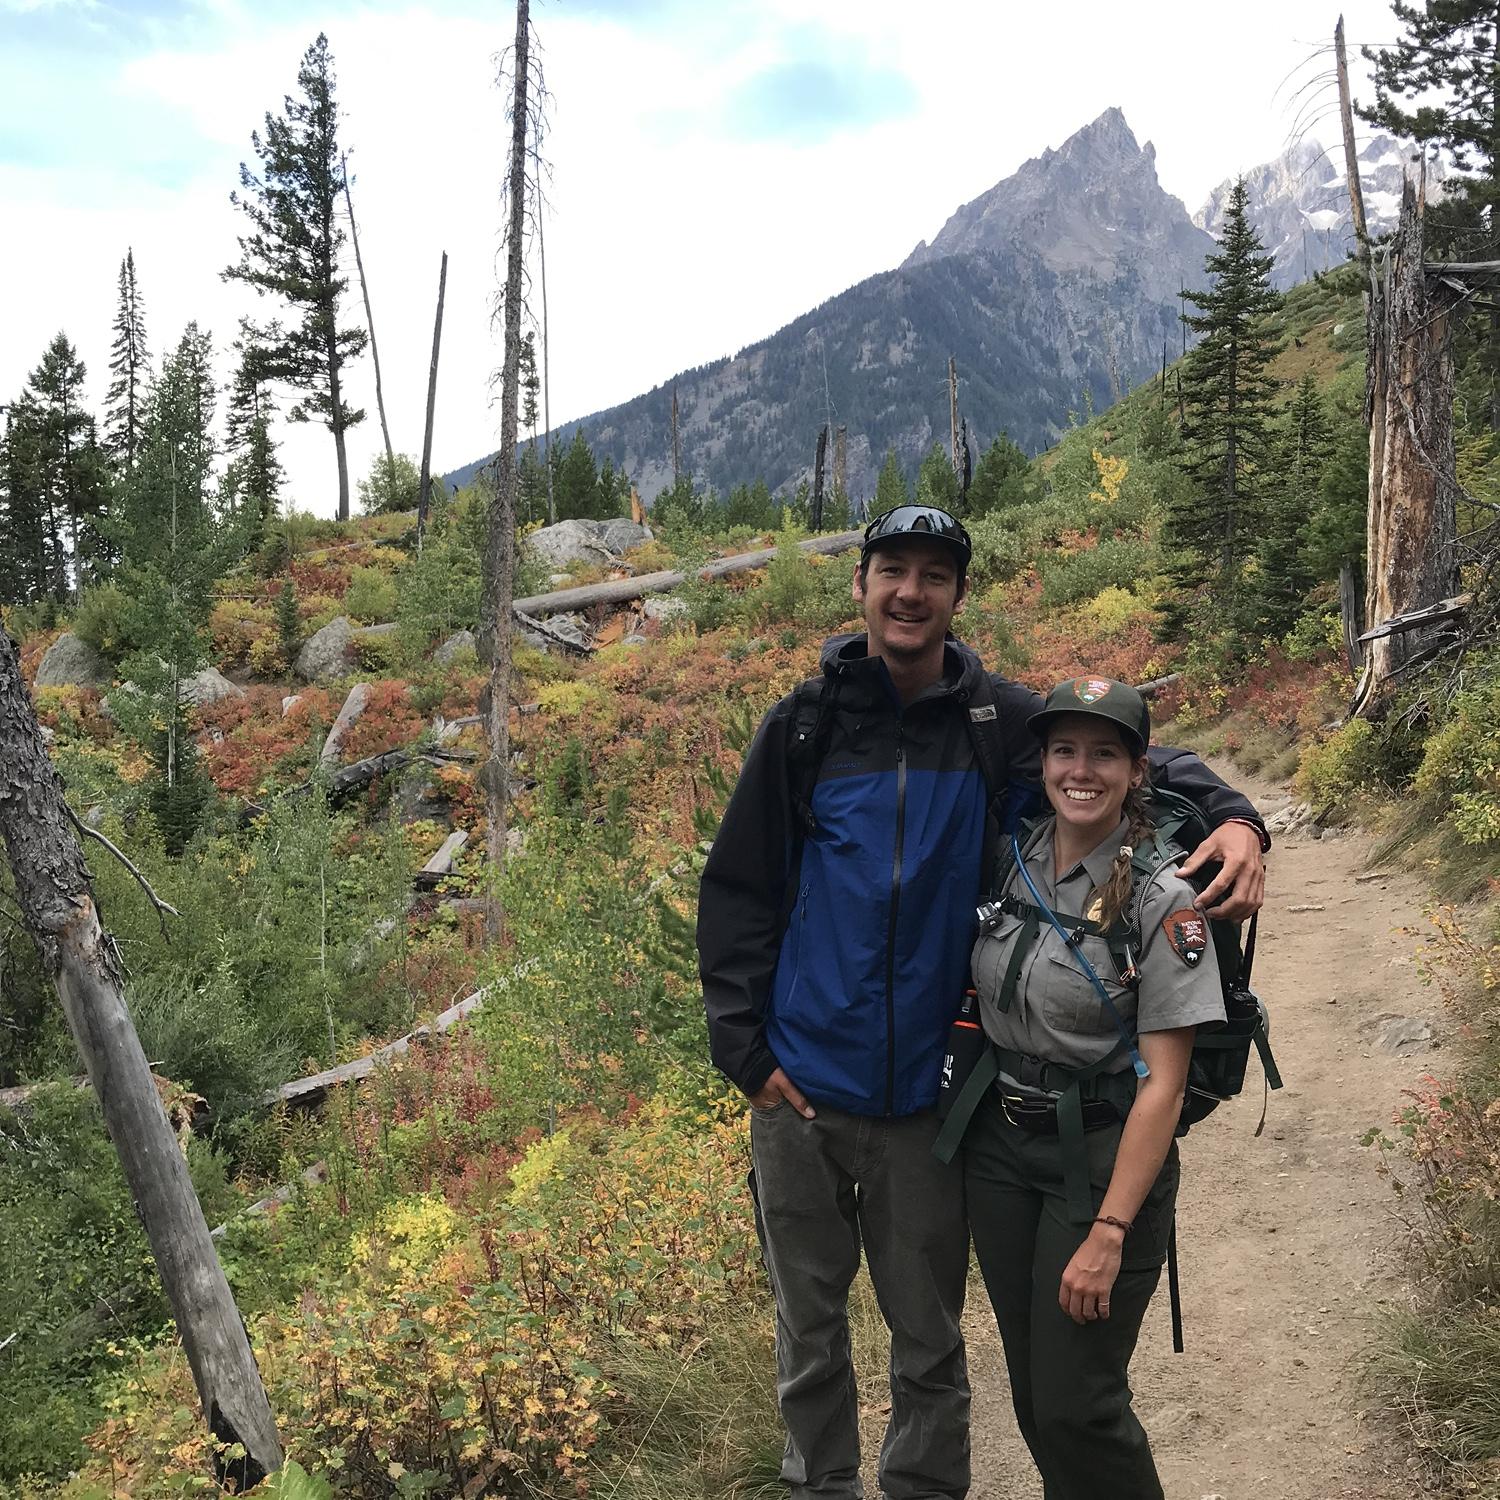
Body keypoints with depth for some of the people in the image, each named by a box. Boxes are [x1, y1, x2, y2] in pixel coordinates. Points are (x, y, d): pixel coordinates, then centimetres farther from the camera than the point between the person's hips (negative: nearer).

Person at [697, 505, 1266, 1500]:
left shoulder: (1004, 724, -3)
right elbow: (736, 894, 2)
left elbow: (1142, 760, 4)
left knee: (928, 1333, 13)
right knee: (809, 1317, 17)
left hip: (928, 1096, 0)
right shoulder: (803, 725, -2)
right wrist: (746, 1051, -3)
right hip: (801, 1090, 1)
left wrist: (1235, 818, -17)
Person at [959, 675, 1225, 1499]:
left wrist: (1109, 1232, -19)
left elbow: (1162, 1083, -16)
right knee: (1030, 1388, 15)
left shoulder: (1160, 900, -16)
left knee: (1076, 1405, -1)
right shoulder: (1011, 866, -1)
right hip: (999, 1151, 5)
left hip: (1104, 1159, -5)